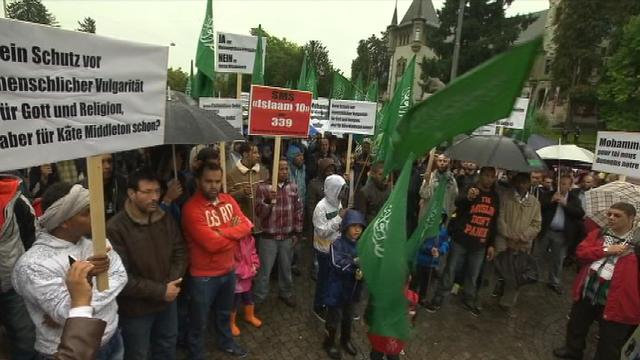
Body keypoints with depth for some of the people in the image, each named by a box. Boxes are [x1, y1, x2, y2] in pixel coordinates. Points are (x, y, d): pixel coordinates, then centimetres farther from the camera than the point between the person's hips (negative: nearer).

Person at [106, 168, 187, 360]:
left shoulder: (166, 218, -4)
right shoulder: (116, 228, -25)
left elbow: (180, 251, 3)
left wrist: (173, 282, -14)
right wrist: (160, 291, -21)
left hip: (168, 301, 5)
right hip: (136, 309, -5)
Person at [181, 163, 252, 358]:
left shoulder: (228, 200, -1)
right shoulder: (191, 208, -24)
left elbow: (246, 225, -10)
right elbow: (212, 243, -29)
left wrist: (221, 232, -23)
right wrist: (234, 233, -13)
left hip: (229, 269, 6)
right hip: (204, 276, -6)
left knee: (225, 312, 29)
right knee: (199, 322, 16)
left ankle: (226, 342, 53)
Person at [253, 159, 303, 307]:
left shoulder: (293, 187, -2)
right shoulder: (263, 187, -12)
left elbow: (298, 210, 4)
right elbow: (259, 213, -14)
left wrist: (297, 232, 4)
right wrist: (269, 200, -31)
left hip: (288, 236, 3)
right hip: (269, 236, -3)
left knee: (286, 268, 20)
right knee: (265, 269, 9)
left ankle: (286, 293, 41)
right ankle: (258, 298, 28)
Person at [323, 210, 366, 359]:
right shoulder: (337, 244, -18)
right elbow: (337, 263, -30)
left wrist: (361, 272, -23)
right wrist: (355, 261, -31)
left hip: (352, 288, 5)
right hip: (337, 288, -4)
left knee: (348, 315, 23)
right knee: (334, 316, 11)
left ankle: (345, 340, 47)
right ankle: (329, 342, 35)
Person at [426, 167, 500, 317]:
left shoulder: (495, 197, 9)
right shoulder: (469, 190, -5)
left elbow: (494, 223, 17)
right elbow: (457, 204, -27)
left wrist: (491, 244, 14)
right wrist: (468, 198, -49)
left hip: (480, 244, 4)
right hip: (461, 240, -4)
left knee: (473, 275, 14)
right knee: (450, 270, 3)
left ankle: (470, 301, 32)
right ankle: (438, 299, 14)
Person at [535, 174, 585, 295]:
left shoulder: (574, 198, 4)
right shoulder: (549, 194, 3)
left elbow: (581, 214, -9)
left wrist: (566, 204, -17)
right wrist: (551, 201, -19)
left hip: (562, 234, 0)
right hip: (545, 231, 0)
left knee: (558, 260, 10)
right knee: (538, 256, 8)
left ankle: (554, 283, 23)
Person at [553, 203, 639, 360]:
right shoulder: (598, 234, 5)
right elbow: (581, 252, -4)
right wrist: (606, 250, -16)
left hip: (614, 301, -4)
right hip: (586, 292, 5)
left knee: (608, 347, 12)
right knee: (576, 326, 26)